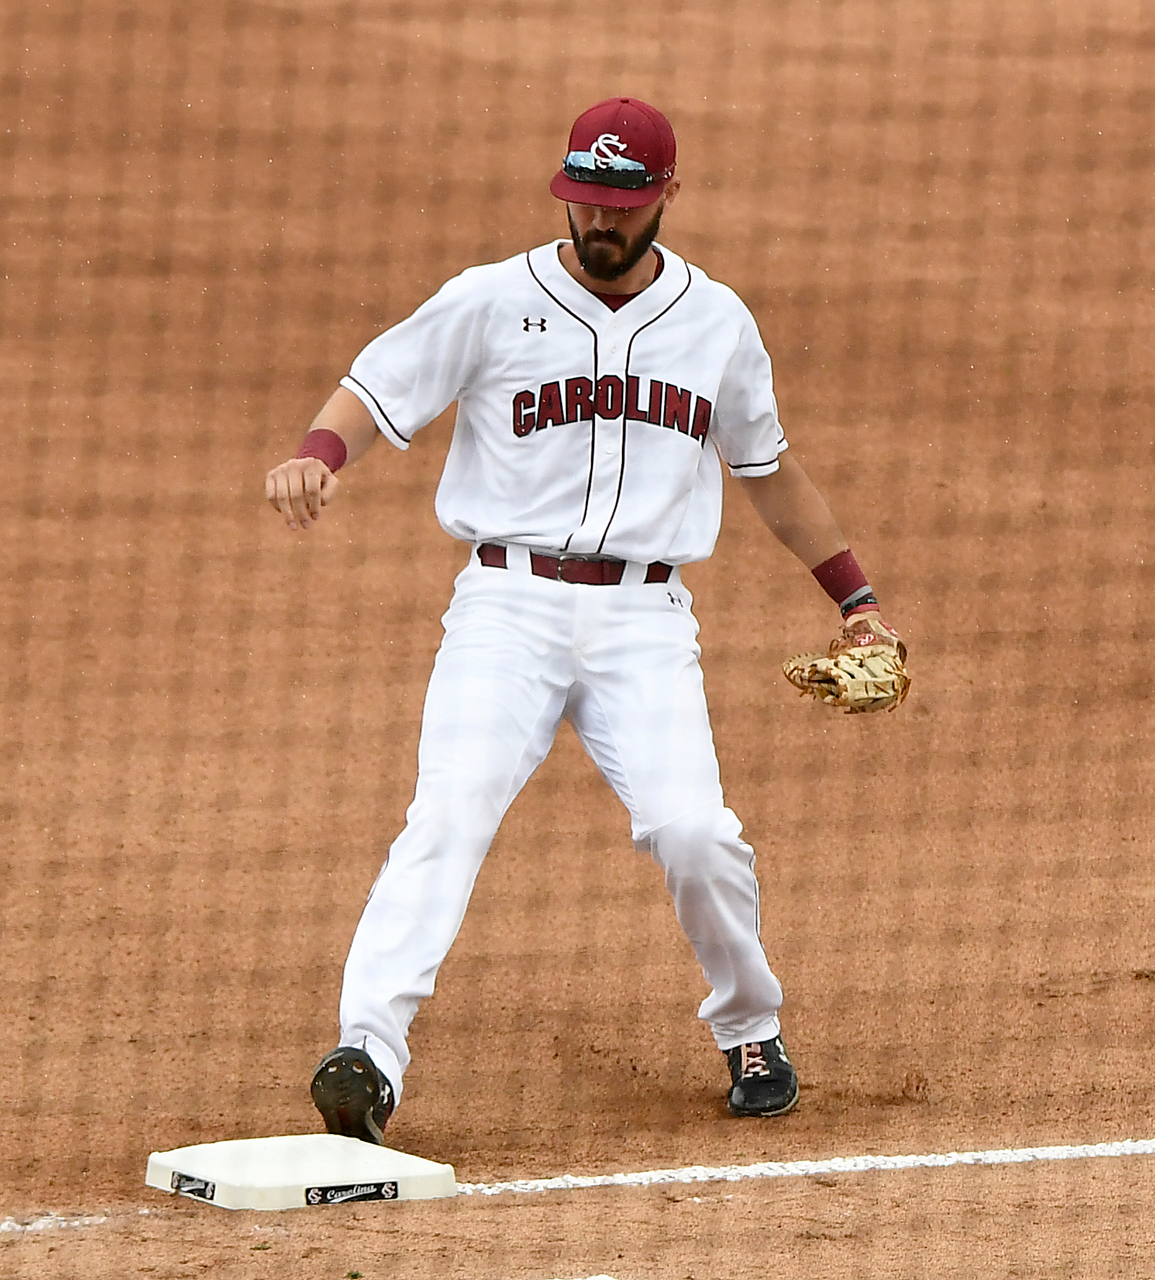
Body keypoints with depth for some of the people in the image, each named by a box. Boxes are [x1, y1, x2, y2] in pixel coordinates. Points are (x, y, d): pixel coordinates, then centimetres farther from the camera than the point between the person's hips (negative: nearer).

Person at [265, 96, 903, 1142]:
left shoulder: (718, 322, 11)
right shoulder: (491, 303, 2)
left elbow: (768, 467, 23)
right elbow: (375, 390, -3)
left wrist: (853, 594, 25)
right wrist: (319, 456, -26)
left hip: (646, 623, 1)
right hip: (509, 608, -1)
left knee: (692, 830, -17)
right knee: (450, 813, -21)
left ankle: (751, 1032, 9)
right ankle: (369, 1050, -32)